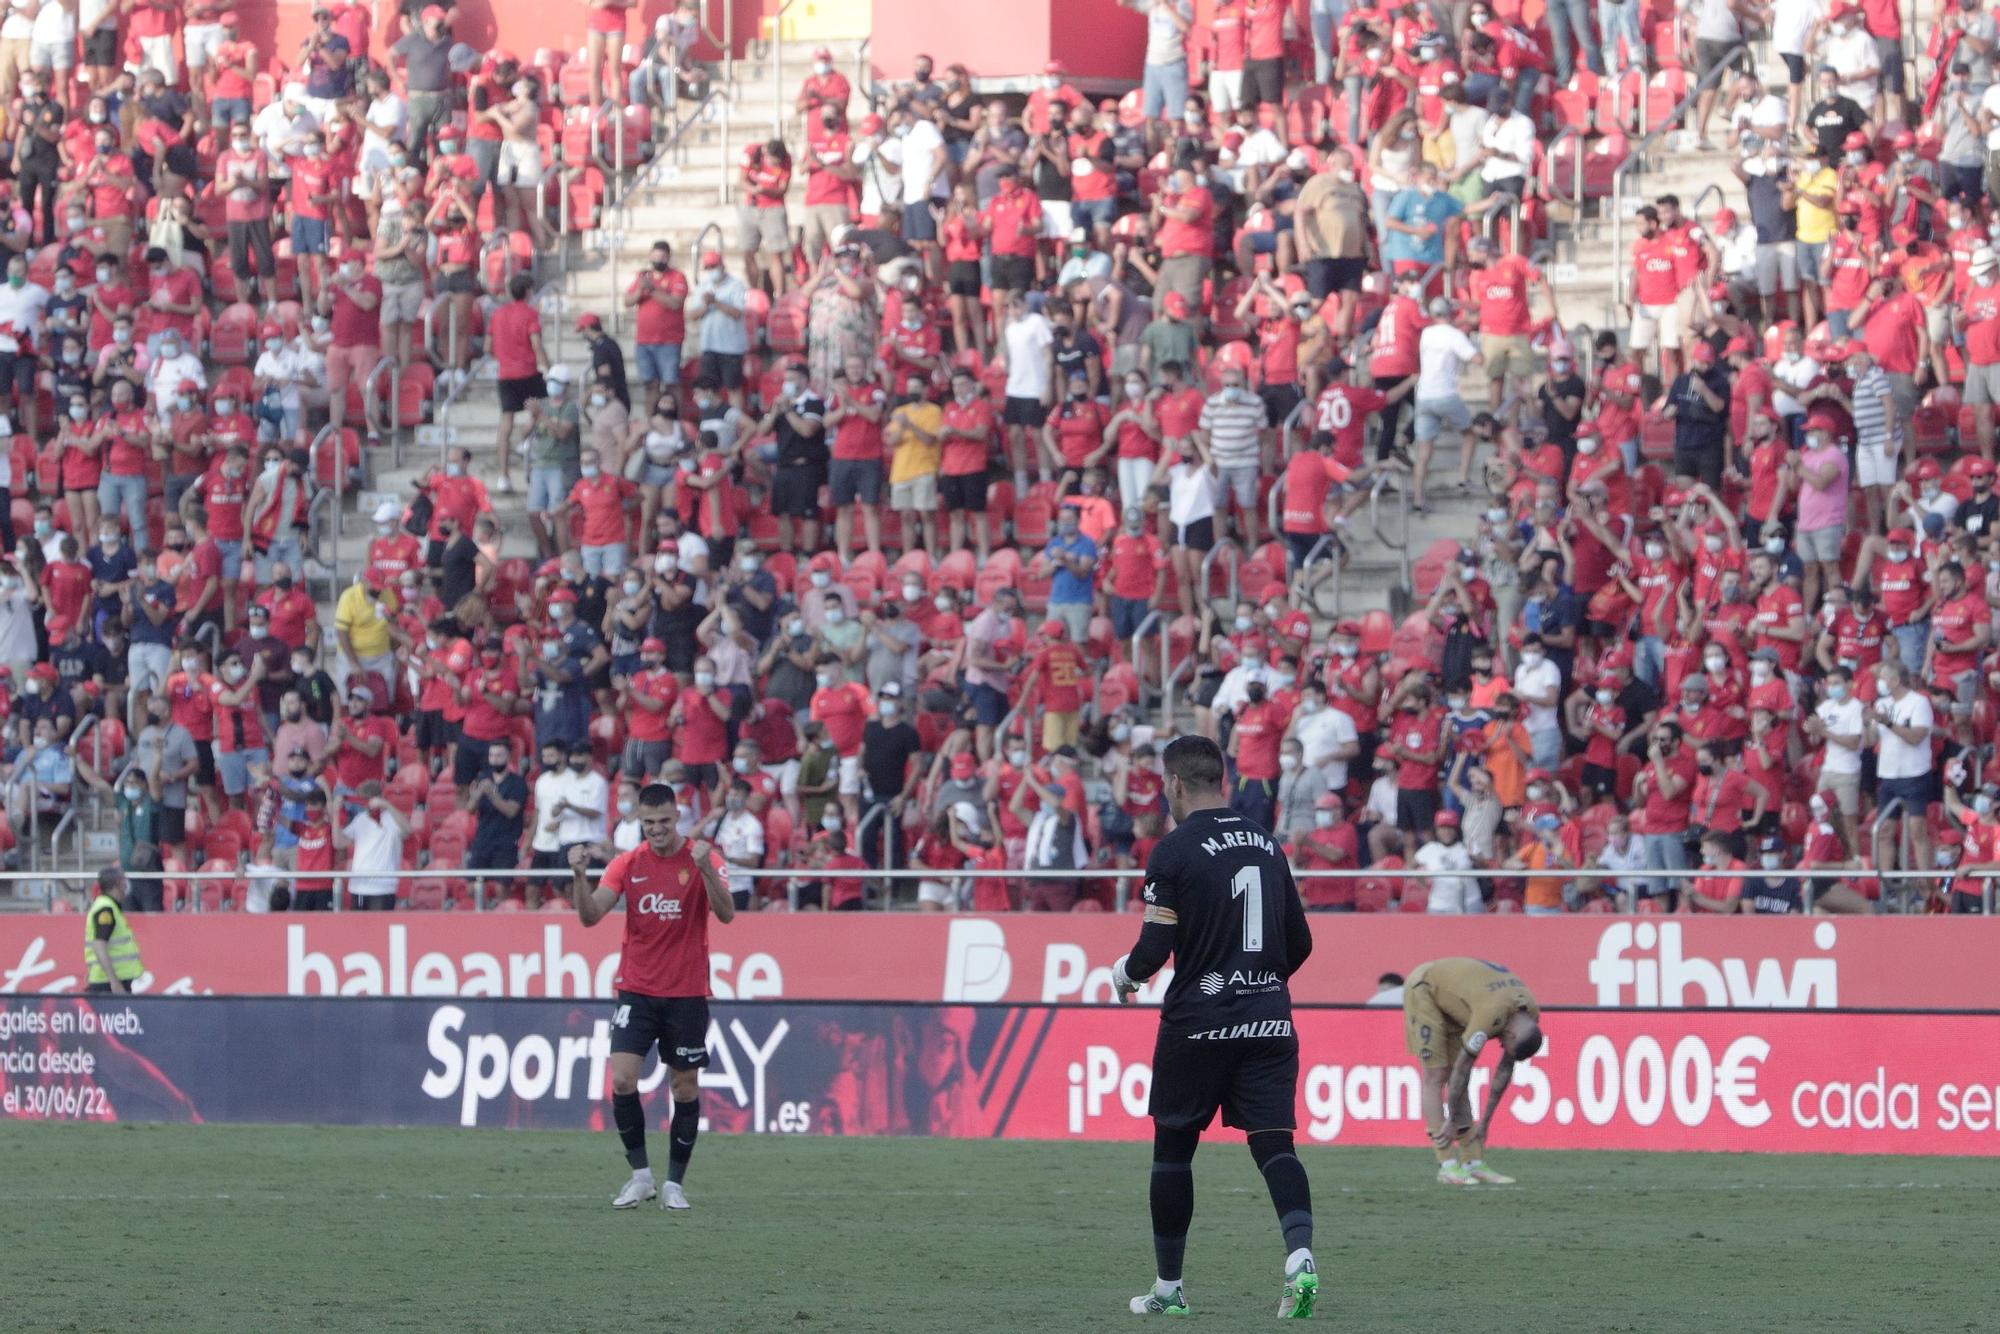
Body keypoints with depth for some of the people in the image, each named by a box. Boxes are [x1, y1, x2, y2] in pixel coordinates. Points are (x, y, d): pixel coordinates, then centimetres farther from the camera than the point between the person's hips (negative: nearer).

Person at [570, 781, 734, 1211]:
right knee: (622, 1079, -12)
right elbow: (590, 915, -6)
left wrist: (705, 869, -32)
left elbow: (726, 913, -16)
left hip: (687, 993, -1)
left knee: (686, 1087, 3)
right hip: (637, 991, 1)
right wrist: (580, 876, -24)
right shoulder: (627, 864, 1)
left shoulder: (701, 859, -4)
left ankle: (674, 1184, 13)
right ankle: (640, 1175, 0)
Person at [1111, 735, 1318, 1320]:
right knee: (1274, 1144, -2)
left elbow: (1155, 949, -11)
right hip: (1270, 1019, 4)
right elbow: (1300, 943, 15)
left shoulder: (1174, 850, -7)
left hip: (1198, 1021, -4)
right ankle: (1300, 1256, -26)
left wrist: (1124, 972, 11)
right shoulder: (1266, 844, 10)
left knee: (1173, 1150, 10)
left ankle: (1168, 1287, 16)